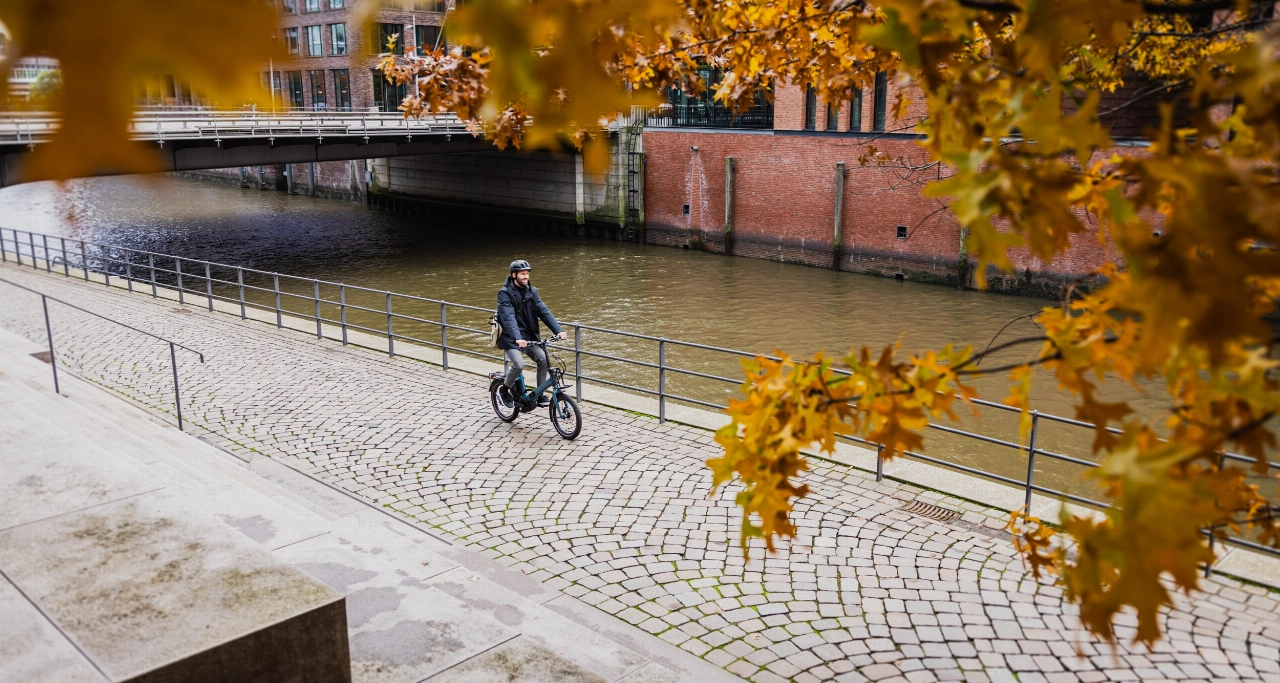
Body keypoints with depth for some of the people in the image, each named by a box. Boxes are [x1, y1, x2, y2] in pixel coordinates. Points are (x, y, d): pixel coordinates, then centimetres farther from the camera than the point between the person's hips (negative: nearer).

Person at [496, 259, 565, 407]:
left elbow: (544, 311, -3)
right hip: (511, 338, -5)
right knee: (519, 365, -24)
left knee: (543, 359, -14)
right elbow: (508, 318, -25)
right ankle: (504, 389, 4)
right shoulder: (505, 293, -12)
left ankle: (540, 395, 0)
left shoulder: (532, 291, 6)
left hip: (530, 336, 5)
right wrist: (517, 338, -40)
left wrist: (558, 330, -16)